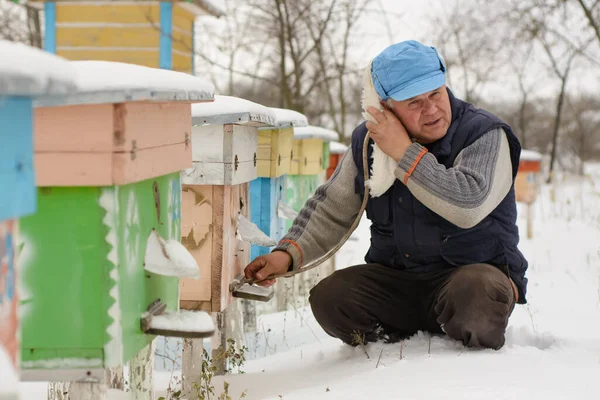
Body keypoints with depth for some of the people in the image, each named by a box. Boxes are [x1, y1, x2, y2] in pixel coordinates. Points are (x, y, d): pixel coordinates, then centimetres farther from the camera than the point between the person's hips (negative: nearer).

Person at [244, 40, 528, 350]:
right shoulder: (367, 141, 4)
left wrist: (403, 152, -25)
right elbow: (331, 210, 12)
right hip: (395, 278, 4)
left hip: (475, 269, -4)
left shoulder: (485, 135, -12)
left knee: (476, 294, -38)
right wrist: (288, 252, -6)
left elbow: (468, 206, -29)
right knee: (328, 298, -20)